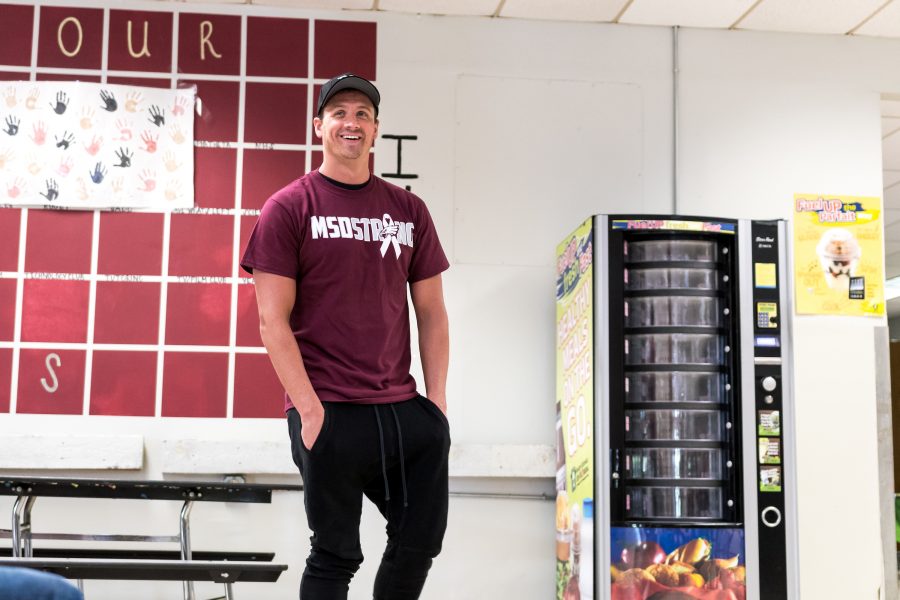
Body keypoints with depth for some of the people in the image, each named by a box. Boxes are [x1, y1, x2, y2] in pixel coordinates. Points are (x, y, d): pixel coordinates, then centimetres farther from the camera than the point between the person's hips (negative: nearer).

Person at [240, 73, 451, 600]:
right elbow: (273, 320, -5)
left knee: (421, 541, 6)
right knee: (336, 553, 3)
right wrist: (309, 408, -13)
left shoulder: (408, 211, 12)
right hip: (329, 412, -4)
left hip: (405, 411, 4)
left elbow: (432, 313, 13)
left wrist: (437, 399, 3)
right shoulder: (289, 208, 0)